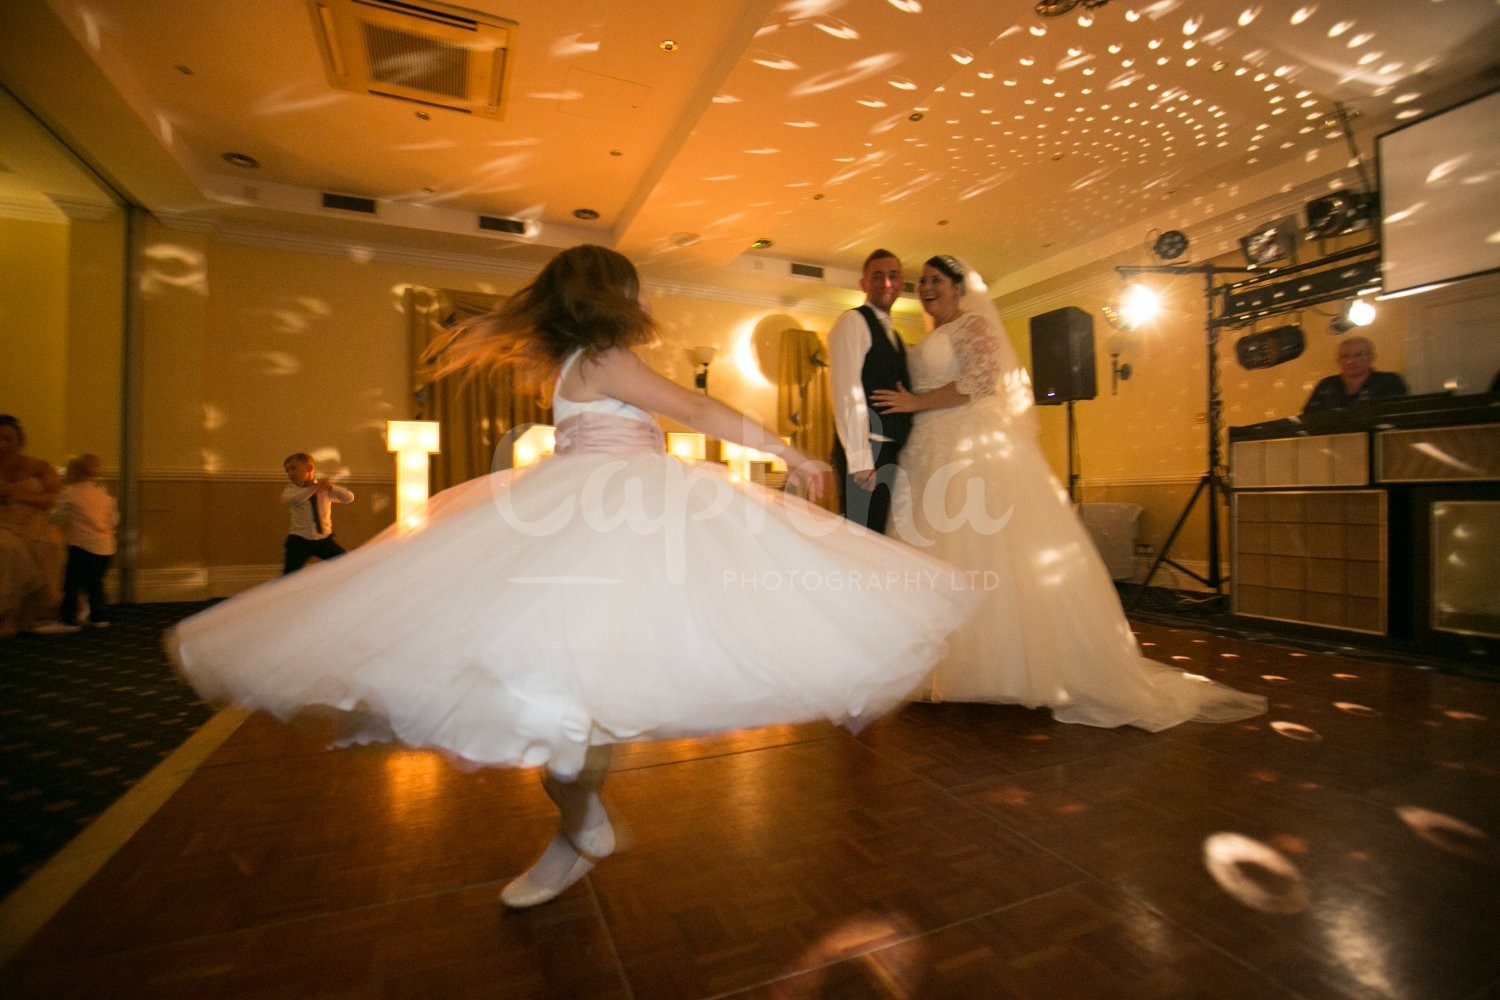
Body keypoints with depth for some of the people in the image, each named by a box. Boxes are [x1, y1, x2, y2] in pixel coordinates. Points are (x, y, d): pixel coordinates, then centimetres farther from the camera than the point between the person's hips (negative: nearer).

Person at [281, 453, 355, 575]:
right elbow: (288, 500, -25)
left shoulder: (326, 488, 1)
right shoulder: (290, 490, -1)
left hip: (324, 539, 1)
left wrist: (332, 486, -28)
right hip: (299, 540, -1)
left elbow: (349, 497, -10)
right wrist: (314, 488, -33)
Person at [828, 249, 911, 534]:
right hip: (867, 451, -8)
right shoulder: (852, 322, -3)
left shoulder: (896, 337, 23)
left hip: (894, 454, 8)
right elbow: (847, 393, -14)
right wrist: (860, 459, -21)